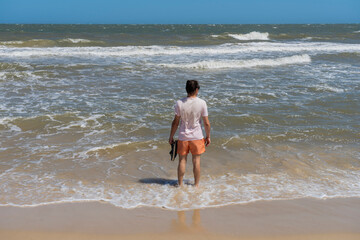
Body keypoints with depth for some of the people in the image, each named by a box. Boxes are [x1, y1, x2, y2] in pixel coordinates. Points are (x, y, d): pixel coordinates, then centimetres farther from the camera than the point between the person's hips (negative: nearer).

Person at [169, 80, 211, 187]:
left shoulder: (179, 103, -10)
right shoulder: (202, 103, -11)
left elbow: (175, 122, -5)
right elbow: (206, 123, -7)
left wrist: (171, 137, 7)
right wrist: (208, 136, 7)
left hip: (183, 136, 1)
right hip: (197, 137, 0)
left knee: (182, 160, 11)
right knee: (196, 161, 10)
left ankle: (180, 185, 20)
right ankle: (196, 185, 20)